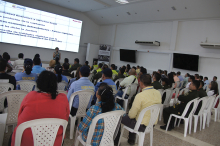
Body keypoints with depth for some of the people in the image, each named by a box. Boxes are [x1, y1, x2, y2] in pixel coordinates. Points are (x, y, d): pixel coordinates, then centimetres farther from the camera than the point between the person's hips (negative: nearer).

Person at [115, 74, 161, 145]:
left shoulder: (140, 96, -27)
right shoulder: (158, 93, -5)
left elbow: (132, 115, -20)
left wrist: (129, 113, 4)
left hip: (142, 126, -7)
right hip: (153, 124, 7)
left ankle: (116, 140, 33)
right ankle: (131, 140, 41)